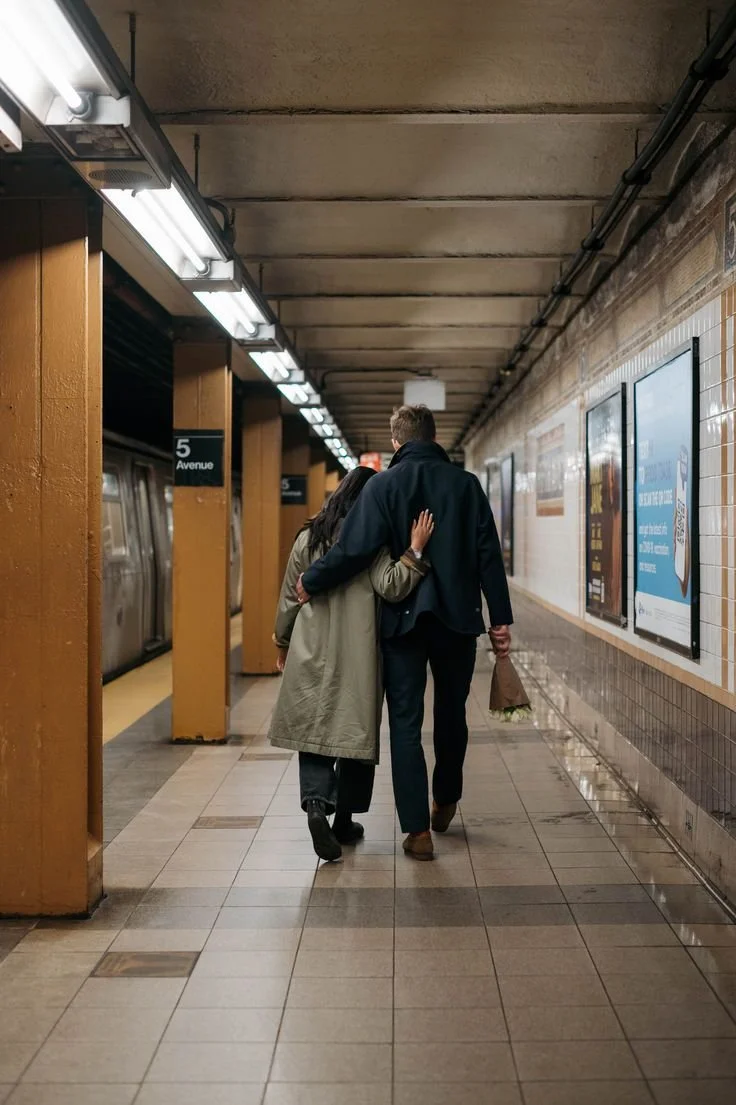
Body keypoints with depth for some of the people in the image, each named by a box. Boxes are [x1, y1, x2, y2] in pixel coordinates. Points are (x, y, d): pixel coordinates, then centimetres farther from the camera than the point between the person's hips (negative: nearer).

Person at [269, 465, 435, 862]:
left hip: (312, 652, 3)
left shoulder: (308, 538, 6)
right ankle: (344, 819, 18)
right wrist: (414, 551, -17)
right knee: (355, 732, 10)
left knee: (313, 729, 7)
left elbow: (290, 597, 11)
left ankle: (316, 804, -15)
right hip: (358, 654, -2)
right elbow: (390, 587, -16)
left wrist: (282, 643, 21)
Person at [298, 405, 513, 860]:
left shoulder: (384, 484, -5)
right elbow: (489, 555, 0)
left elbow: (355, 549, -14)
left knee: (406, 722, 4)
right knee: (452, 713, 20)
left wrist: (311, 582, 0)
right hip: (458, 618, 3)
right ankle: (446, 802, 37)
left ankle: (418, 830, 2)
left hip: (403, 618, -2)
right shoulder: (466, 483, 3)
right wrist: (501, 618, 3)